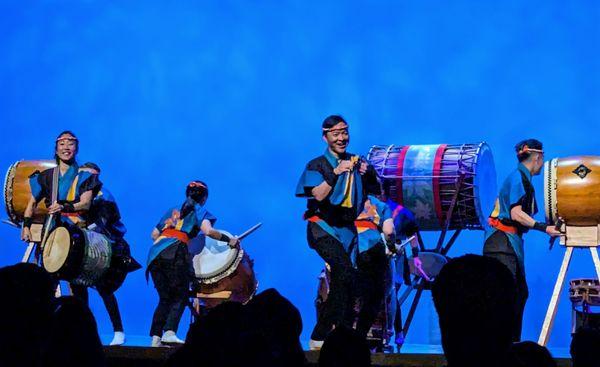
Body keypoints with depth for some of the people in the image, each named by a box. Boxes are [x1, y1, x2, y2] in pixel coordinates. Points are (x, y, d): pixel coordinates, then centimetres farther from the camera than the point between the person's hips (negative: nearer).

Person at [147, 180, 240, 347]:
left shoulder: (172, 211, 29)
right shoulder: (200, 211, 13)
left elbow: (154, 235, 27)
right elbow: (207, 231, -7)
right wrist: (229, 240, 1)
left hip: (155, 253, 5)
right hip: (175, 254, -5)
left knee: (165, 298, 12)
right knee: (180, 296, 2)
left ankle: (155, 337, 0)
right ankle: (169, 332, -18)